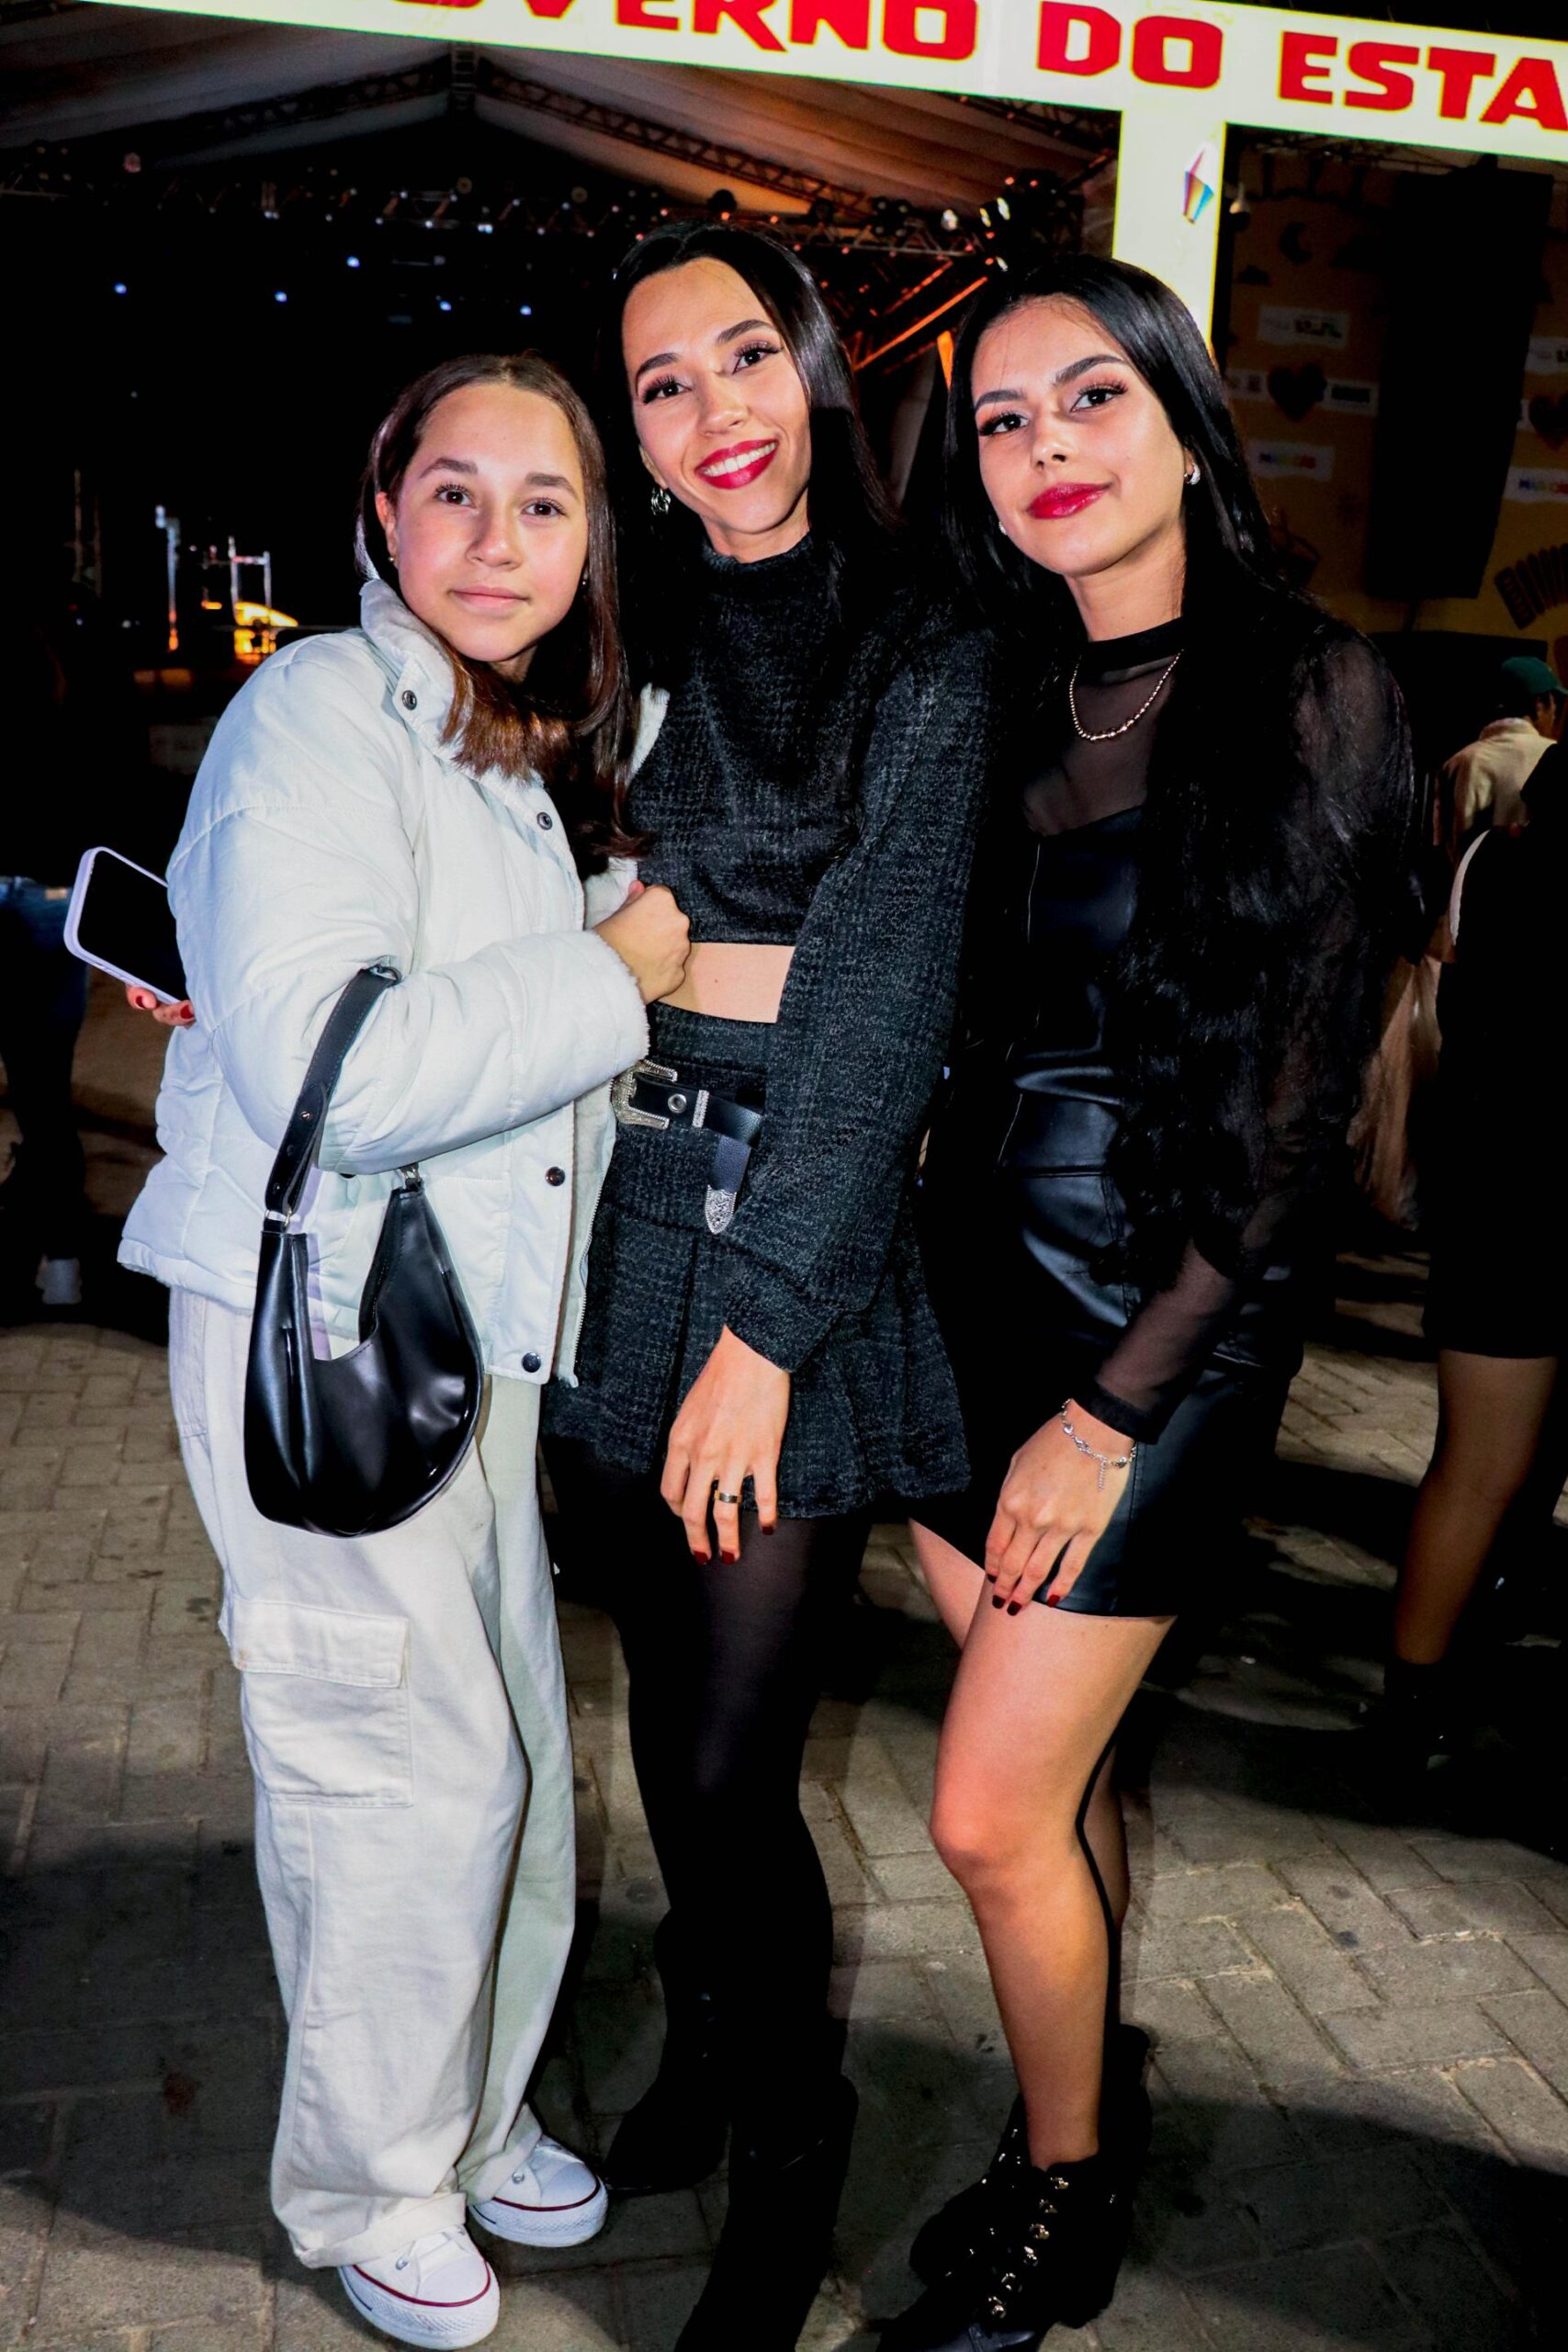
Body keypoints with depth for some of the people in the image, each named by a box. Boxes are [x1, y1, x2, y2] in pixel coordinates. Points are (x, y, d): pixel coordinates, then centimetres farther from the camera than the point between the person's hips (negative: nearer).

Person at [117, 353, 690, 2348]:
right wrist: (614, 977, -18)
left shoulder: (533, 760, 14)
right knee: (414, 1768, 1)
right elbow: (327, 1070, -27)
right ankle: (370, 2186, 27)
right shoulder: (320, 715, -14)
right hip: (317, 1331, -8)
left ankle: (471, 2121, 38)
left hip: (477, 1332, 8)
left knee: (515, 1755, 15)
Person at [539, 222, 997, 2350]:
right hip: (620, 1199, 5)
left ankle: (792, 2164, 24)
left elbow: (887, 998, -11)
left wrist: (767, 1317, -15)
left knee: (738, 1753, -3)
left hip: (814, 1219, -4)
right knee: (670, 1696, 15)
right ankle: (706, 2036, 41)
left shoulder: (931, 662, -4)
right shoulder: (633, 644, 12)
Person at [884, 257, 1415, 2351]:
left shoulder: (1310, 691, -10)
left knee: (992, 1812, -1)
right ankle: (1086, 2124, 40)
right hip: (975, 1279, 5)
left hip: (1172, 1318, -5)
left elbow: (1300, 1103, -12)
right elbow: (960, 1039, 11)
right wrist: (921, 1282, 1)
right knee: (1059, 1771, 16)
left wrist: (1116, 1408, -13)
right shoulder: (1004, 706, 7)